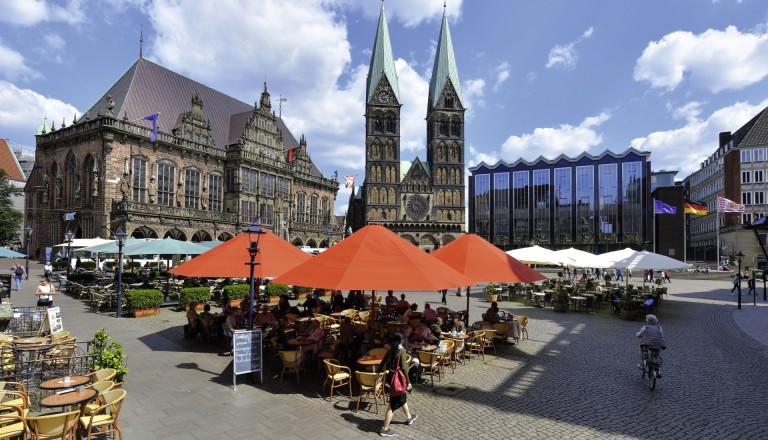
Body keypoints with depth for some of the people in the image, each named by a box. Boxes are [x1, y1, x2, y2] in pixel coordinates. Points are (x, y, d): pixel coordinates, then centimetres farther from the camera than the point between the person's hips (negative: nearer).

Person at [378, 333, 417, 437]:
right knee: (394, 403, 1)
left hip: (390, 376, 8)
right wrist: (408, 382, -14)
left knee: (403, 396, 27)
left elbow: (383, 363, 9)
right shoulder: (402, 350, -17)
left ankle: (409, 417, 46)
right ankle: (385, 429, 6)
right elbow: (403, 367, -20)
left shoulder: (390, 349, 3)